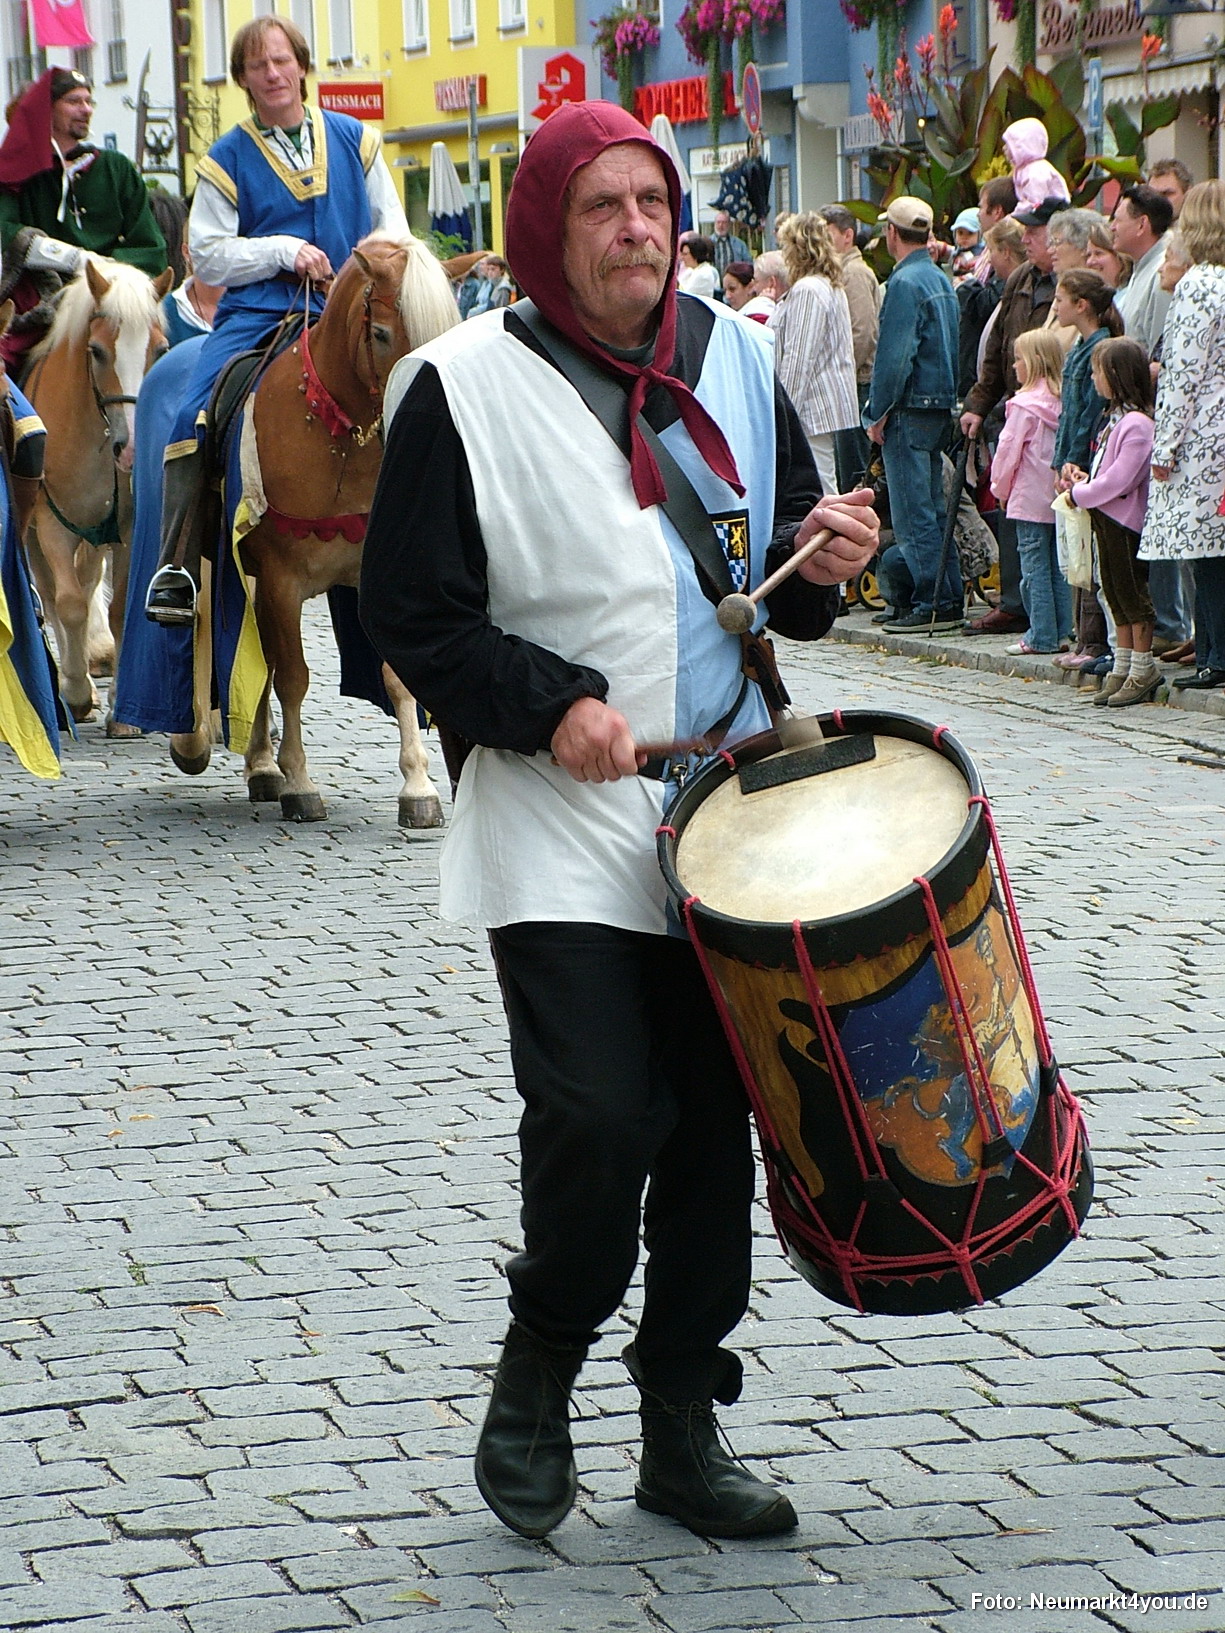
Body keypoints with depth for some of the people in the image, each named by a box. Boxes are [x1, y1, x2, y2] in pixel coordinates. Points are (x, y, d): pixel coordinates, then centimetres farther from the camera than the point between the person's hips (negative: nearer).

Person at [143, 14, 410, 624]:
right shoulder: (227, 160, 8)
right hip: (256, 315, -2)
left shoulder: (354, 140, 13)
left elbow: (391, 222, 19)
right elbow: (207, 254, 4)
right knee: (194, 416, -23)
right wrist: (285, 251, -9)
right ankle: (177, 567, -21)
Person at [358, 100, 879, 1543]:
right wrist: (547, 704, -17)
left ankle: (681, 1431, 20)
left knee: (714, 1127, 7)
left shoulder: (732, 358, 9)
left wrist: (819, 560, -3)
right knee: (597, 1121, -16)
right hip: (562, 835, -5)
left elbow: (780, 578, 19)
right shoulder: (463, 388, -5)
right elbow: (412, 613, -5)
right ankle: (539, 1365, 12)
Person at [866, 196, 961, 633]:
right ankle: (949, 598, 14)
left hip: (911, 411, -9)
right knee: (933, 509, 13)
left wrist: (878, 412, -11)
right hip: (941, 406, 9)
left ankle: (933, 604, -7)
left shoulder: (905, 283, -15)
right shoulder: (941, 280, 13)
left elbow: (894, 355, -18)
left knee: (913, 514, -6)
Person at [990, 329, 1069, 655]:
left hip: (1031, 500, -7)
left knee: (1035, 568, -2)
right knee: (1058, 568, 11)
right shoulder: (1063, 402, 5)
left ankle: (1041, 637, -2)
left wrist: (1000, 488, 4)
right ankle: (1060, 632, 13)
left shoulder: (1024, 405, -13)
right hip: (1060, 499, 7)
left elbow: (1008, 451, -10)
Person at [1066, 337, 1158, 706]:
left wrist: (1080, 494, -13)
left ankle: (1143, 669, 5)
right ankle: (1121, 670, 19)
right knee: (1117, 596, 13)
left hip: (1125, 519, -10)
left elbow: (1120, 480, -23)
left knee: (1132, 594, -2)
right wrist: (1086, 479, 4)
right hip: (1105, 518, 10)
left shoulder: (1136, 424, -19)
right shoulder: (1115, 417, 13)